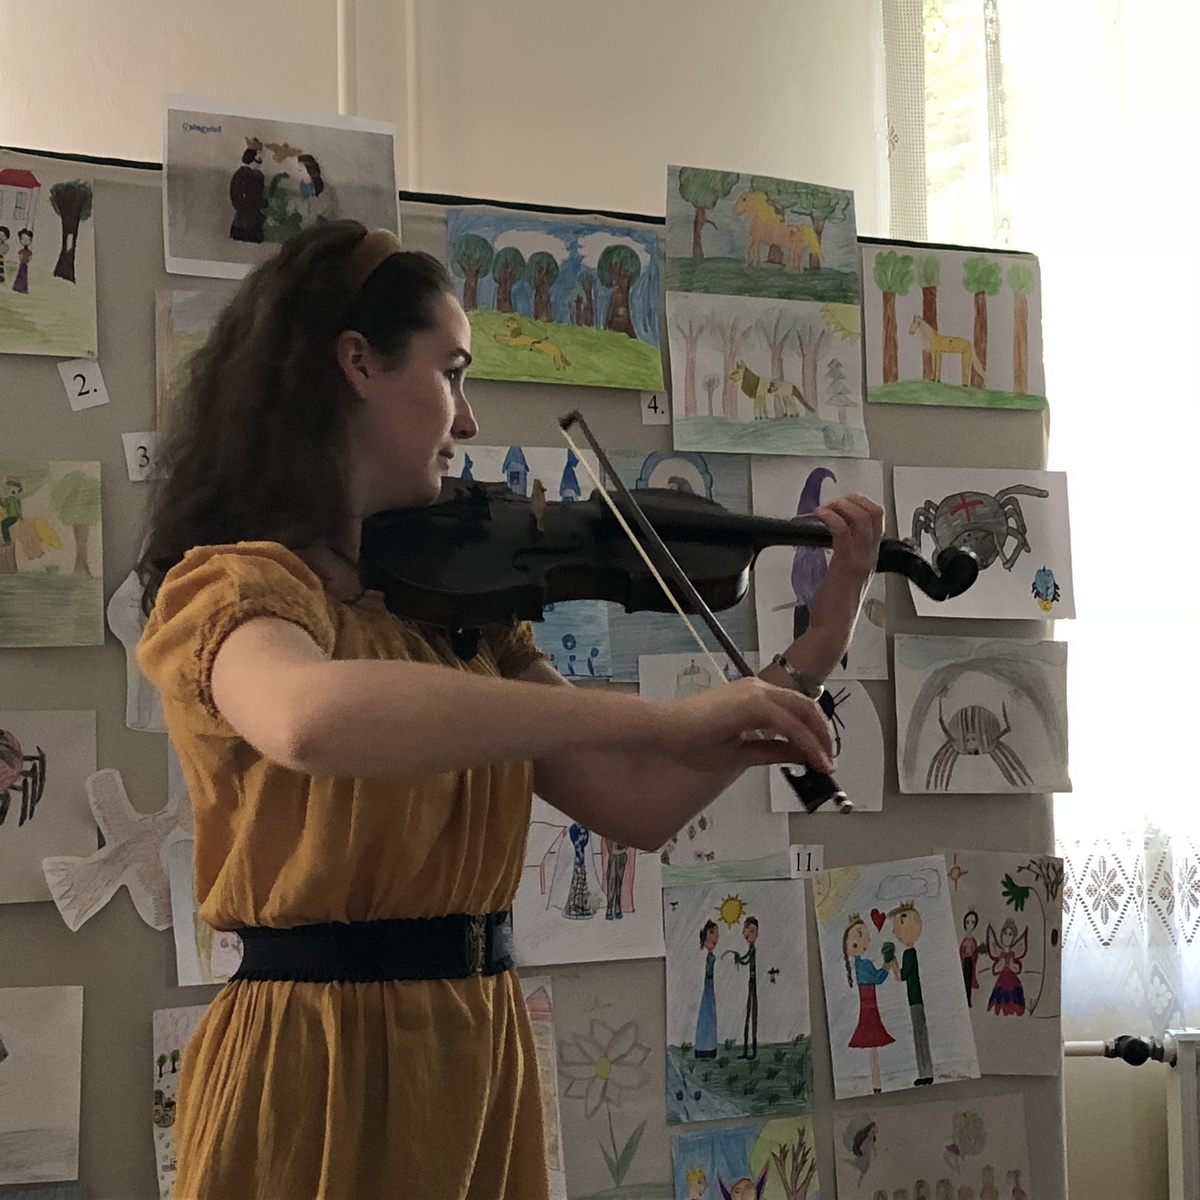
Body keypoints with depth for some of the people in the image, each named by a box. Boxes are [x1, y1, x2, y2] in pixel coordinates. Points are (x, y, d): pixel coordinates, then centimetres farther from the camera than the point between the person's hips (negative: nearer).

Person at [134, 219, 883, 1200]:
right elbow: (310, 720, -37)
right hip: (321, 1066, -7)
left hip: (485, 1052, 7)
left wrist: (821, 642, 0)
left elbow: (642, 807, 5)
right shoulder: (229, 586, -12)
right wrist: (664, 716, -37)